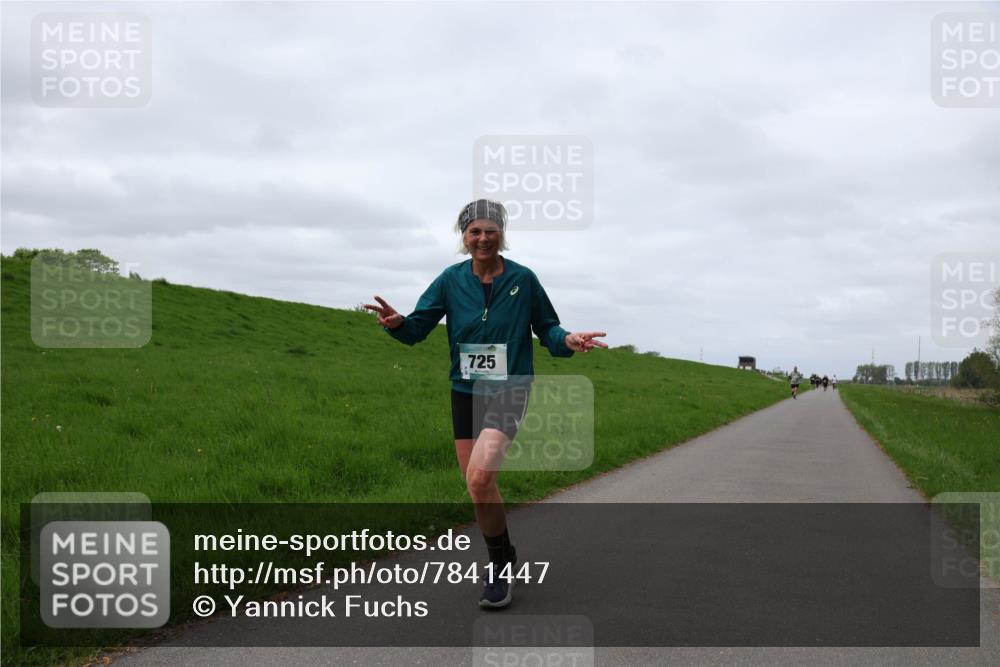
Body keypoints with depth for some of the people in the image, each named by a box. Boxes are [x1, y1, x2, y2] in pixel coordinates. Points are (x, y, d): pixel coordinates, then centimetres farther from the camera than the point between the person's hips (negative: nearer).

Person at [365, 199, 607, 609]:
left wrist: (568, 341, -18)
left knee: (479, 477, -22)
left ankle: (500, 569, -4)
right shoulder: (451, 279, 1)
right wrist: (397, 323, -23)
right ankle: (504, 556, 33)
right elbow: (418, 327, 0)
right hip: (465, 391, 4)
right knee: (477, 483, 9)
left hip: (509, 391, -4)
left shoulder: (522, 279, -5)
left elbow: (546, 328, 4)